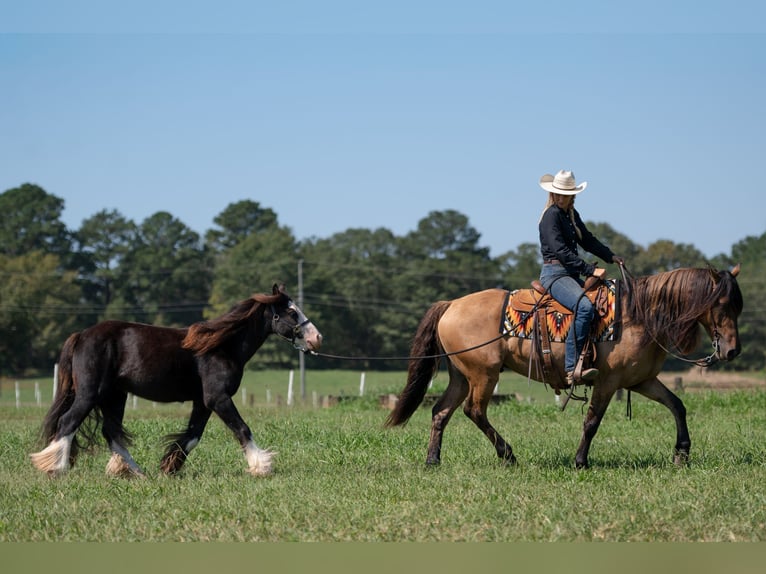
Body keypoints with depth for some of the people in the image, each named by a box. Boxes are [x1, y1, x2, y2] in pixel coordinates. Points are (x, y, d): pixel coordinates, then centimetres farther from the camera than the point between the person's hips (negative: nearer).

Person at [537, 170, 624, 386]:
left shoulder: (571, 214, 16)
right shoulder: (551, 216, -12)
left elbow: (587, 240, 24)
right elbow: (562, 252, -20)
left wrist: (611, 256, 10)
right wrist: (591, 270, -23)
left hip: (571, 274, 10)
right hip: (554, 273, -10)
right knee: (584, 307, -32)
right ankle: (572, 368, -36)